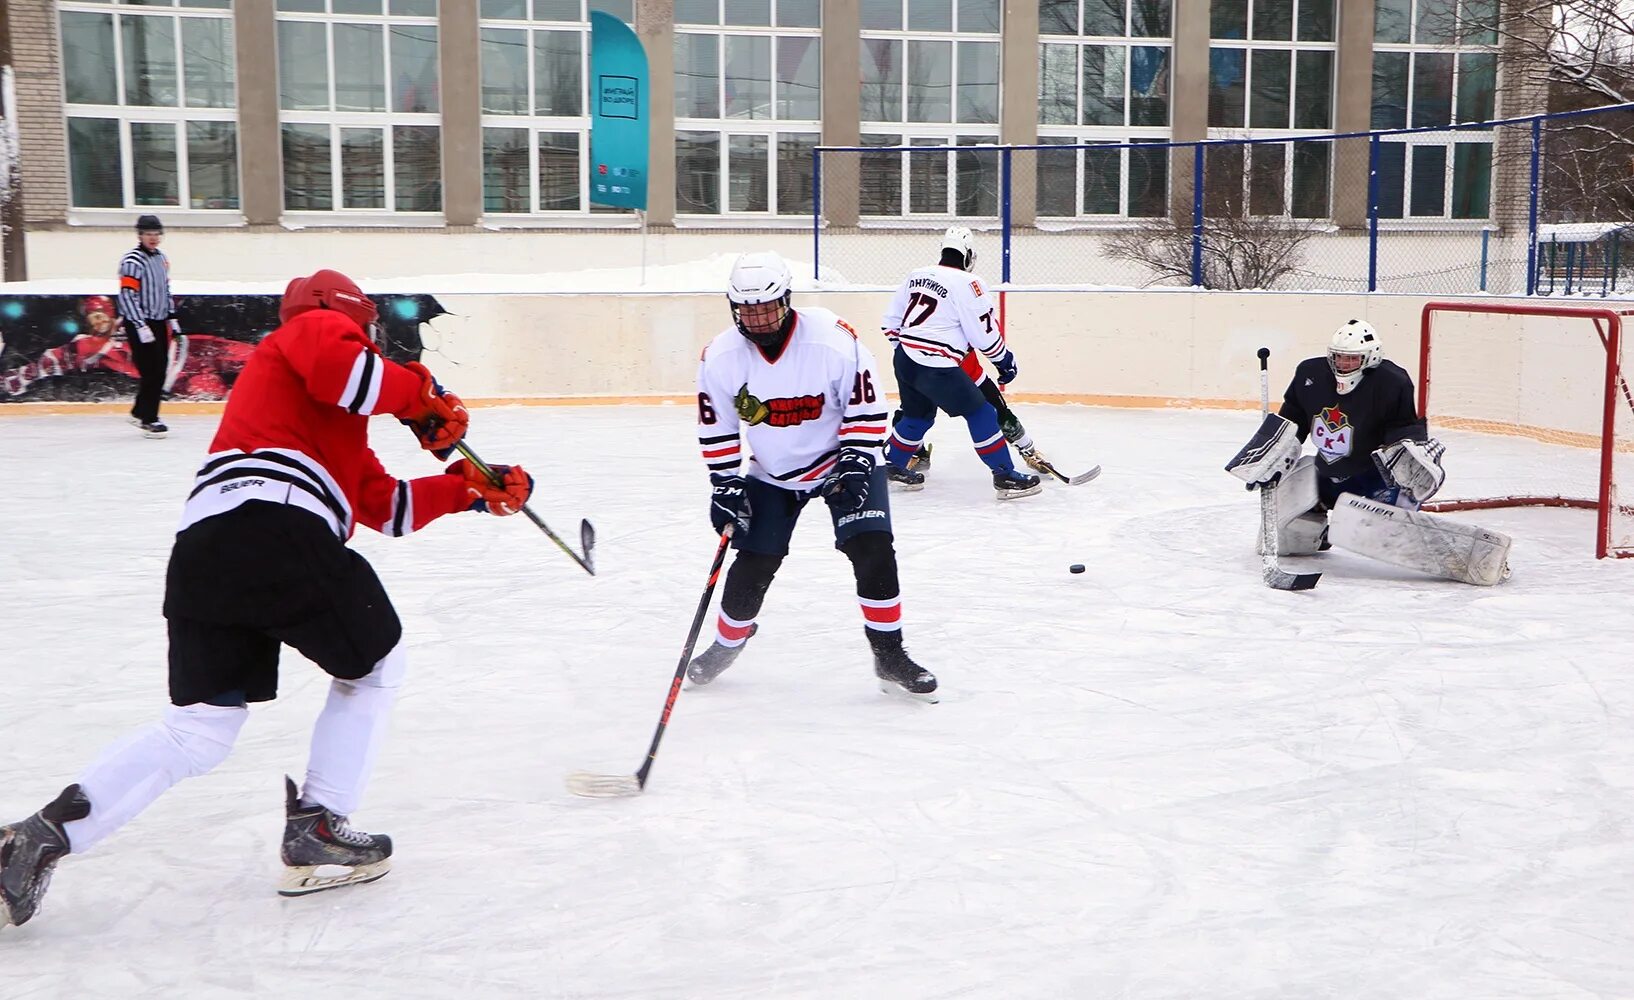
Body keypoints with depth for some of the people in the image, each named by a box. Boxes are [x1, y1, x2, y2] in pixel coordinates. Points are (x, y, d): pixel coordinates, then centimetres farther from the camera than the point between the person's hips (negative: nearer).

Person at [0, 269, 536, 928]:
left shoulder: (336, 423, 38)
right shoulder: (315, 328, 13)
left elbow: (386, 506, 35)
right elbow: (341, 364, -13)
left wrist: (469, 489, 33)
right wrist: (421, 397, 1)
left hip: (200, 546, 9)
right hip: (277, 528, -9)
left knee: (198, 730, 12)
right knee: (375, 665, 13)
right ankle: (317, 829, 10)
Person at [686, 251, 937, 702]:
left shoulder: (834, 340, -25)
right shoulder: (720, 358, -15)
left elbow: (866, 407, -15)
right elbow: (716, 429, -2)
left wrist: (856, 463, -22)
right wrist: (725, 485, -6)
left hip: (842, 462, -2)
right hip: (772, 475, 3)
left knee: (873, 551, -16)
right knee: (752, 566, 1)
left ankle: (890, 656, -2)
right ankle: (726, 645, 27)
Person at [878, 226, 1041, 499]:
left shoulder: (916, 275, 13)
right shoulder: (966, 283, -9)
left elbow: (890, 321, 18)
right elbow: (983, 332, -8)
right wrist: (1004, 359, 7)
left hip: (904, 360, 8)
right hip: (936, 367, -8)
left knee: (919, 414, 28)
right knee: (980, 413, 0)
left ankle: (892, 465, 38)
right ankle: (1006, 476, -2)